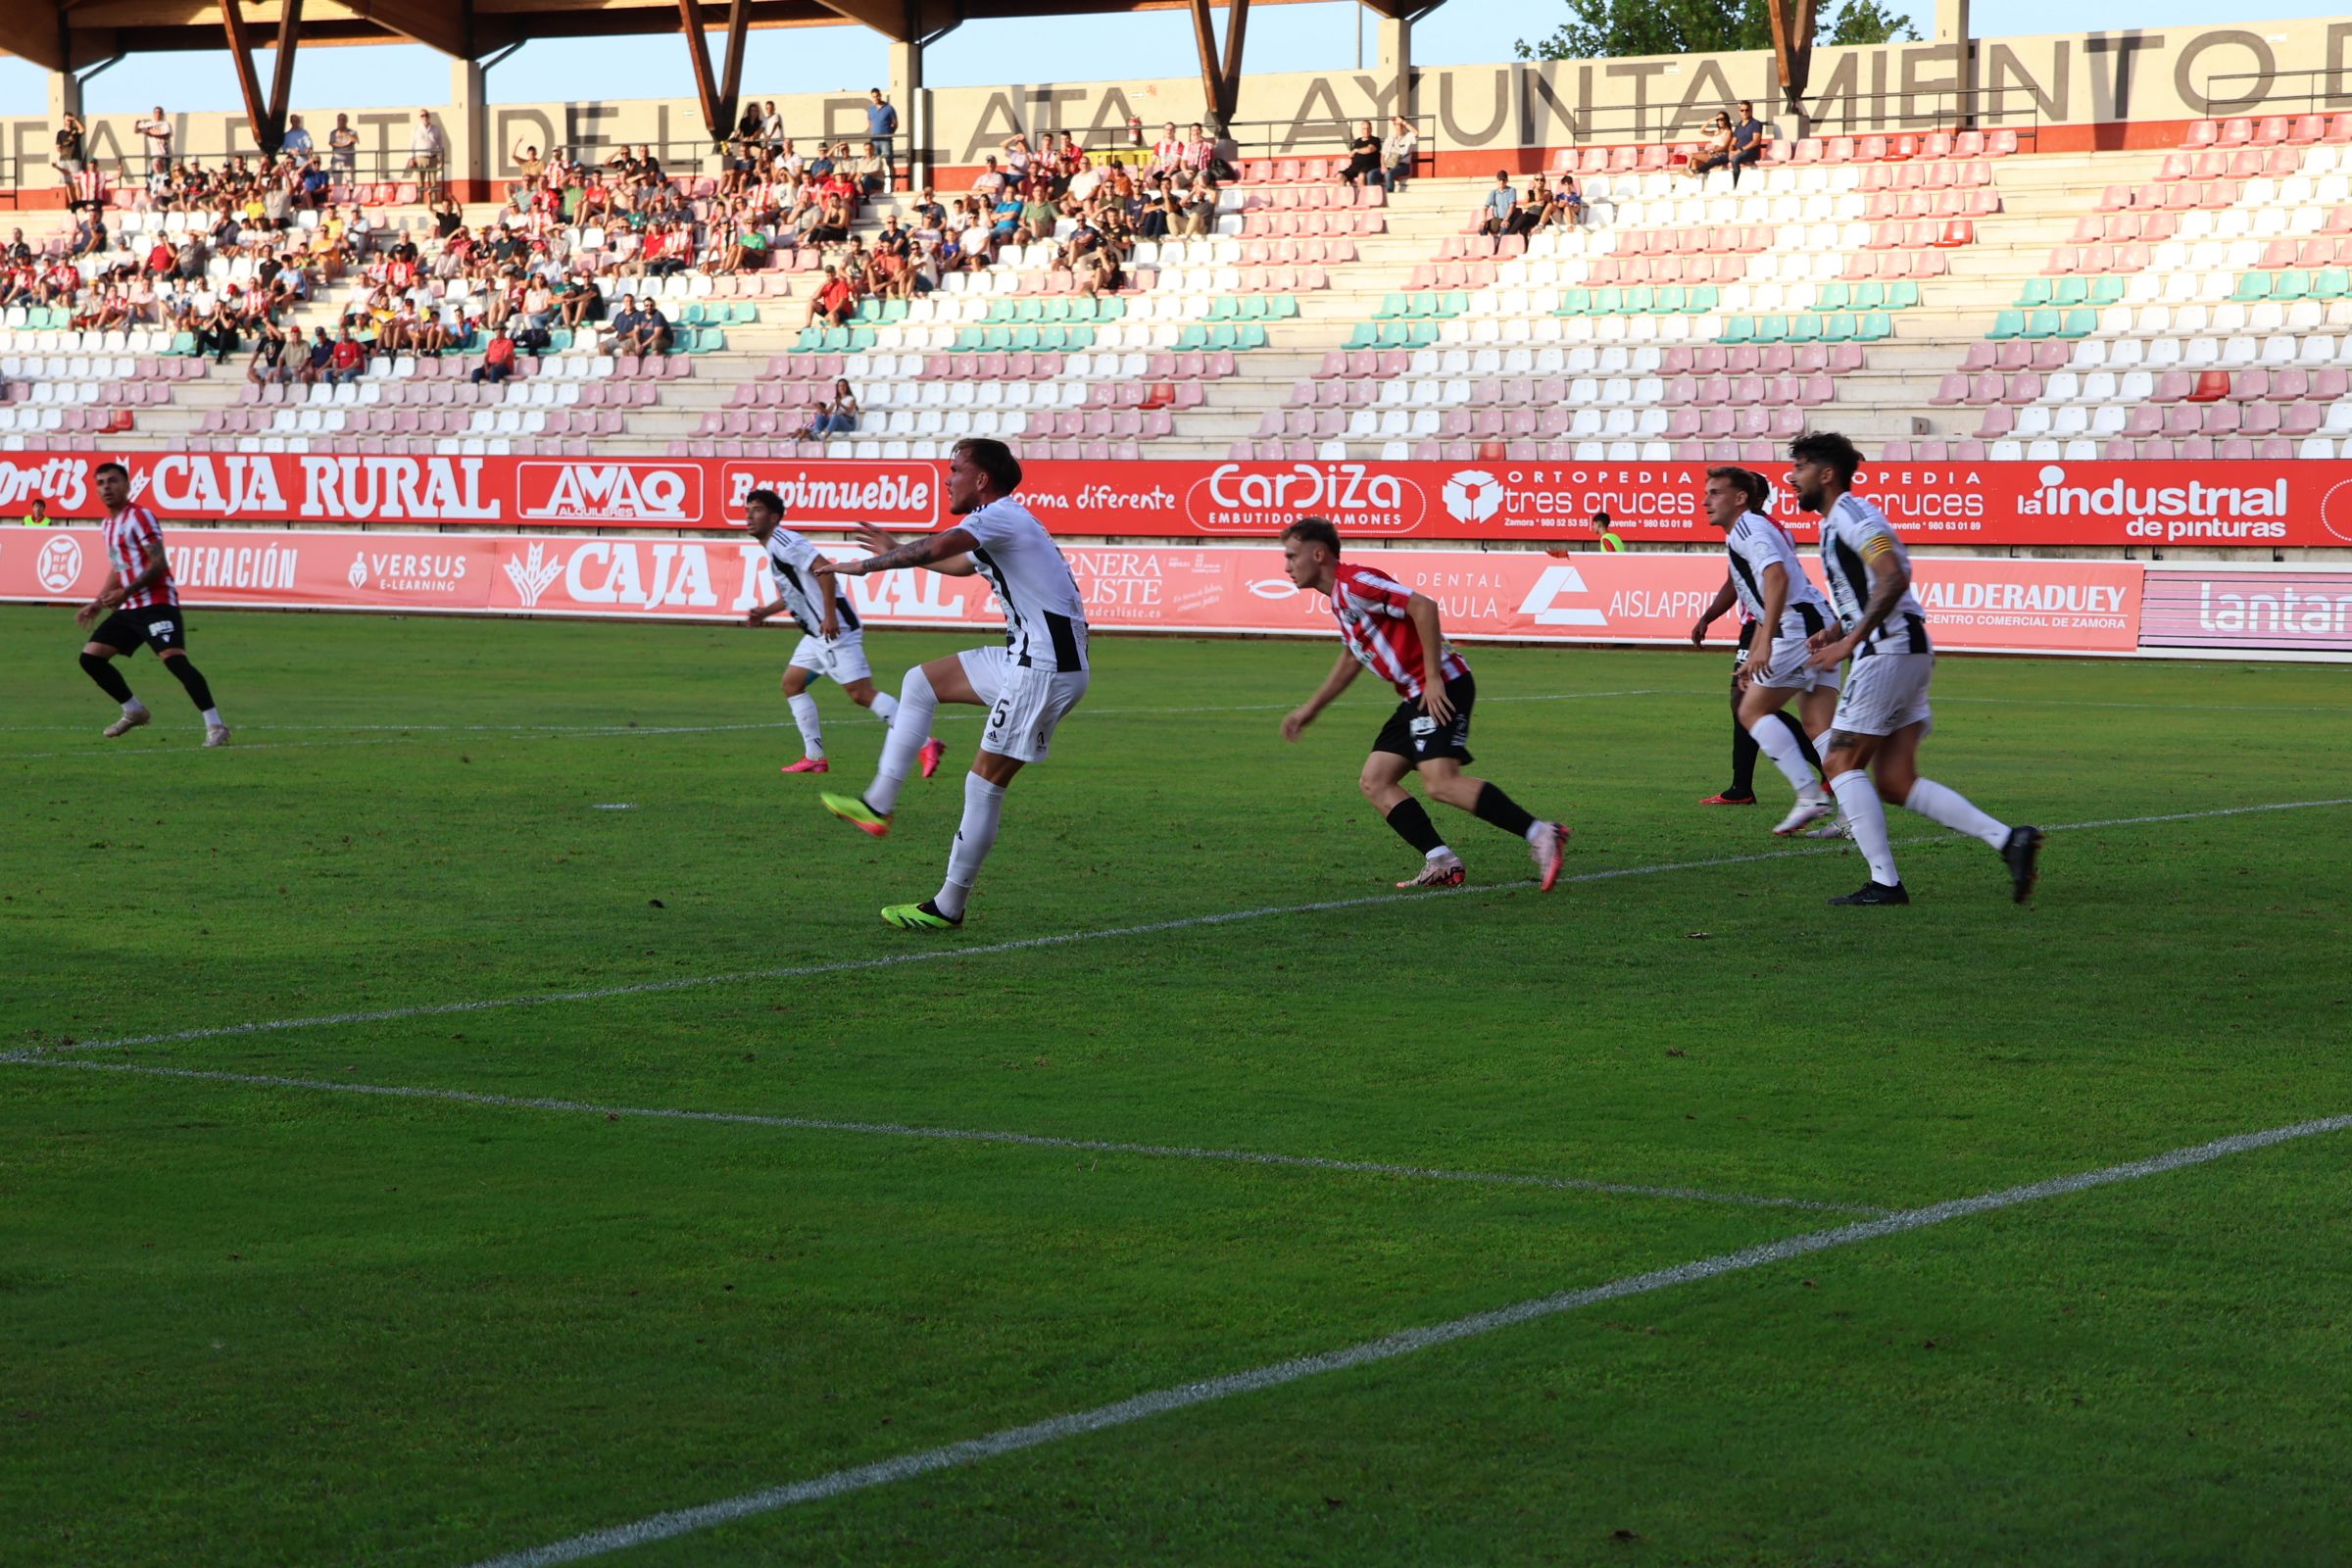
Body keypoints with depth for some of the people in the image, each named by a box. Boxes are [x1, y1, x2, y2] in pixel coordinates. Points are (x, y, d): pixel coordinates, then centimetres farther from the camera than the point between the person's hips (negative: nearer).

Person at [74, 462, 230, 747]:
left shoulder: (139, 517, -10)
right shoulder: (107, 526, 17)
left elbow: (158, 563, -17)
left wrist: (125, 593, -23)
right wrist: (98, 604, 22)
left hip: (156, 604, -9)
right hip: (128, 608, 9)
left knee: (174, 658, -24)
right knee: (90, 657, 7)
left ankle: (215, 726, -26)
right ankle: (134, 712, 23)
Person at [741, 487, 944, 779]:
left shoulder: (783, 542, -12)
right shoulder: (775, 547, 20)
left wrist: (829, 616, -26)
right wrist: (765, 612, 17)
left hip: (835, 630, -11)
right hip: (817, 634, 11)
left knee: (861, 693, -14)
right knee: (792, 683, 14)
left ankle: (925, 744, -17)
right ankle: (815, 757, 16)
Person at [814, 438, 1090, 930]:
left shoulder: (1001, 515, -13)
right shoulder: (1000, 524, 20)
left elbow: (940, 546, -33)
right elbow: (958, 563, 42)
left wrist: (868, 564, -22)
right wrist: (896, 552, 49)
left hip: (1046, 668, -10)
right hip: (1026, 657, 10)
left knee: (985, 780, -6)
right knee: (922, 681, 17)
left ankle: (949, 908, -1)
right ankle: (878, 805, 14)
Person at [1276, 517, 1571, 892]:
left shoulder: (1354, 583, -11)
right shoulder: (1339, 597, 20)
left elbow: (1424, 606, -22)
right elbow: (1351, 660, 36)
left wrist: (1433, 679, -22)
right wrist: (1310, 709, 39)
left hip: (1440, 689, -11)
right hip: (1417, 696, 11)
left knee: (1441, 783, -23)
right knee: (1374, 783, 6)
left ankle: (1541, 834, -23)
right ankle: (1442, 864, 0)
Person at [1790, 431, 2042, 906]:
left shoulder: (1852, 515, -10)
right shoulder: (1835, 523, 22)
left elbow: (1893, 578, -24)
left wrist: (1850, 641, -25)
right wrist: (1837, 631, 14)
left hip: (1889, 652, -10)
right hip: (1906, 653, 10)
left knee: (1842, 764, -5)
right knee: (1896, 782, 5)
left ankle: (1884, 882, -7)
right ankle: (2008, 839, -2)